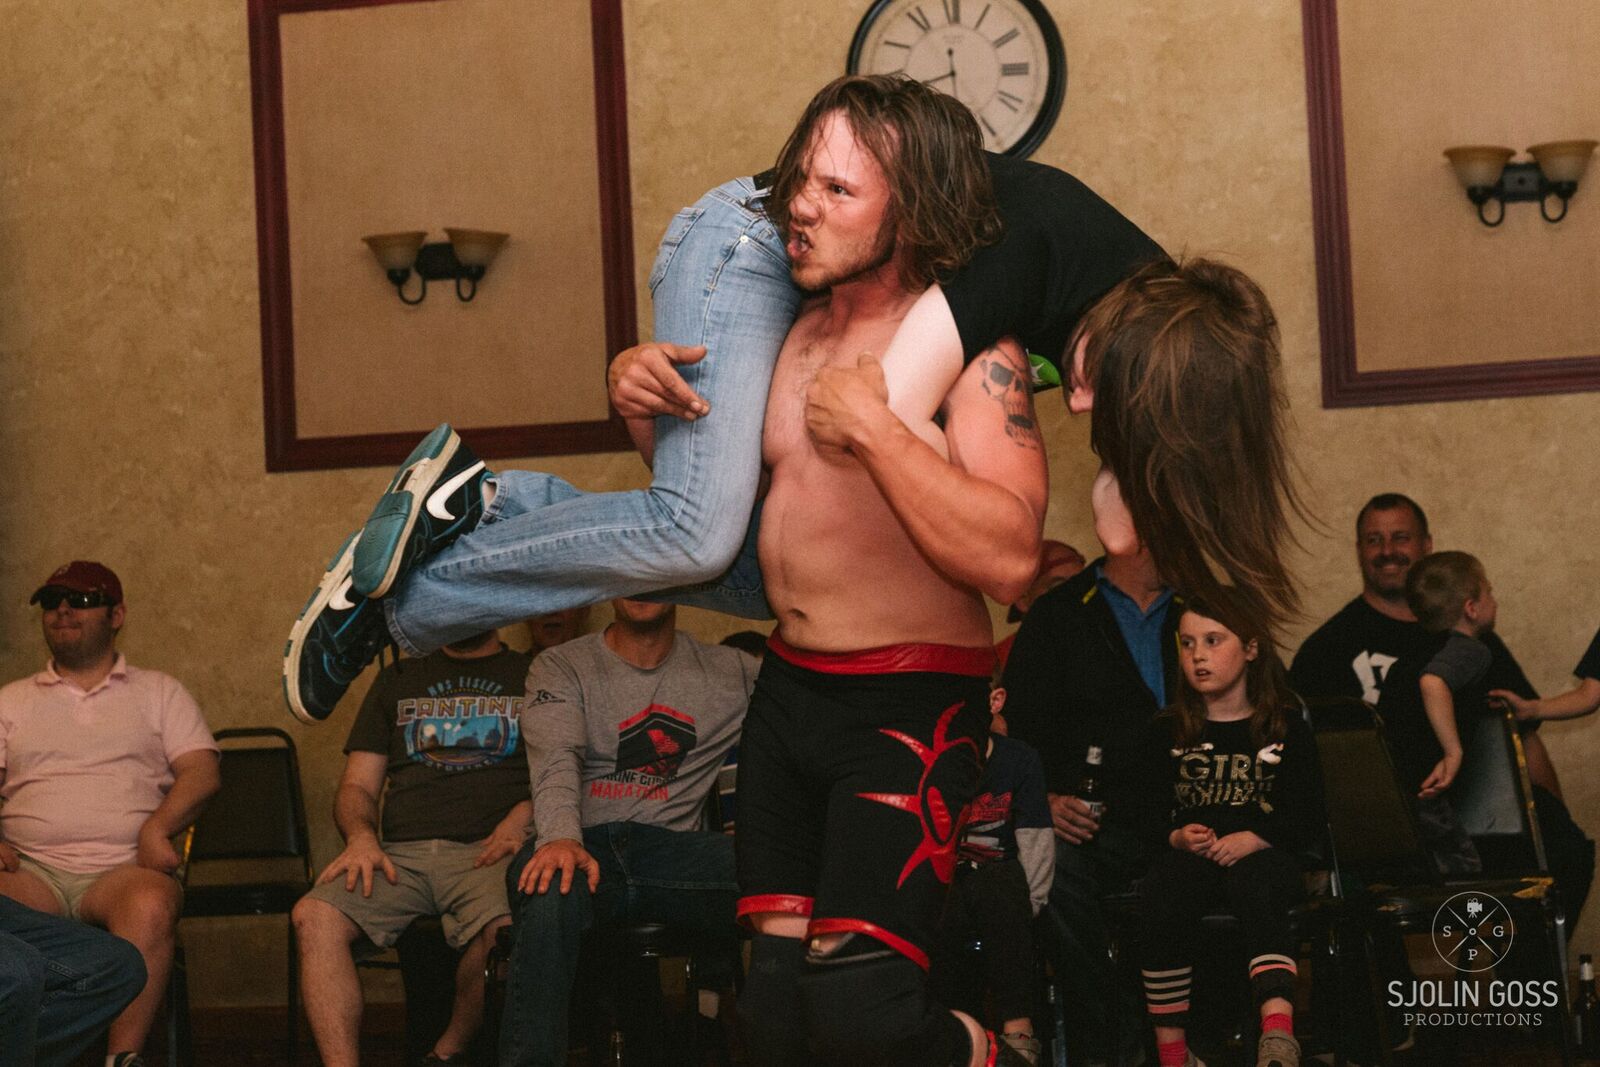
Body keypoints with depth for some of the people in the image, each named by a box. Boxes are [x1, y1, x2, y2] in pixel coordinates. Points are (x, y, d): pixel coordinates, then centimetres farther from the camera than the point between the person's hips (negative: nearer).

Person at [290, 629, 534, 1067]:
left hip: (485, 851, -3)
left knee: (506, 928, -37)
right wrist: (361, 837, -2)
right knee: (314, 916, -28)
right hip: (402, 854, 3)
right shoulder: (397, 681, 26)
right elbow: (357, 787, 20)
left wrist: (525, 814, -10)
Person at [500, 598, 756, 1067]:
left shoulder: (729, 671, 16)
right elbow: (557, 761, -10)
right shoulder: (561, 666, 9)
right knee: (552, 889, -39)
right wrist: (561, 837, -28)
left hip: (672, 844, 2)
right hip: (585, 845, -2)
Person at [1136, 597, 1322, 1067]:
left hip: (1261, 855, -1)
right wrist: (1177, 836, -14)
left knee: (1255, 888, -38)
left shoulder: (1286, 727, 11)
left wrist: (1254, 838, -16)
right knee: (1161, 903, -34)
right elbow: (1148, 815, 9)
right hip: (1188, 855, 1)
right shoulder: (1166, 733, 16)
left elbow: (1308, 819, 2)